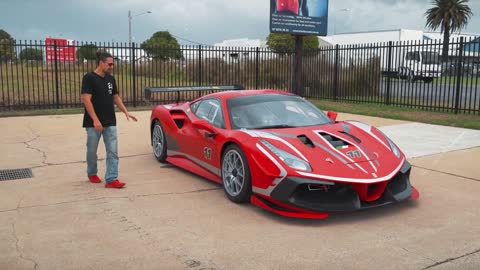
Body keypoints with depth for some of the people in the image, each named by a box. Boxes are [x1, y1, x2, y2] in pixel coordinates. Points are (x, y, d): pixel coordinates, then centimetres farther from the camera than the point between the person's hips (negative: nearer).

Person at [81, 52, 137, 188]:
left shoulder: (110, 79, 10)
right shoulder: (89, 78, -9)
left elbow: (116, 97, 19)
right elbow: (86, 99, -15)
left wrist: (126, 112, 6)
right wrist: (95, 120, -22)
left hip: (110, 122, 5)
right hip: (94, 123, -5)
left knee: (112, 152, -3)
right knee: (92, 151, 10)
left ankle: (111, 179, -2)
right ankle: (92, 174, 32)